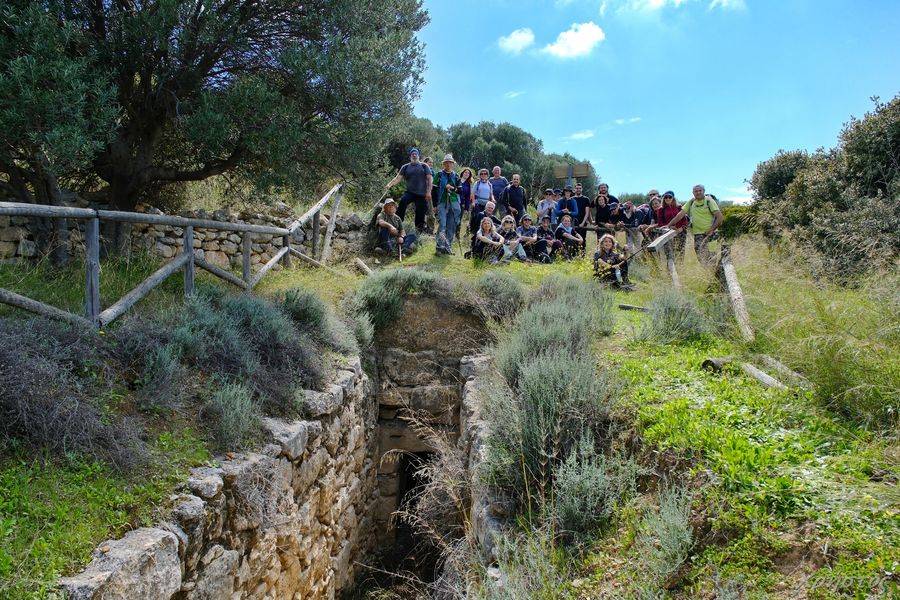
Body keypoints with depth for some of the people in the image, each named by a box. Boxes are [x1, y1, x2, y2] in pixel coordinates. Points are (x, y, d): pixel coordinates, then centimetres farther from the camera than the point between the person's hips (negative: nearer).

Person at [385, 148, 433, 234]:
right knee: (403, 202, -29)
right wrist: (389, 185, -17)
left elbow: (430, 178, 3)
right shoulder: (405, 167, 11)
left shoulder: (424, 166, 8)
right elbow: (398, 178, 1)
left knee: (420, 213, -1)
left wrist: (429, 192, -8)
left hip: (422, 194, 0)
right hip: (410, 192, 0)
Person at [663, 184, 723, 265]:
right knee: (699, 253, -5)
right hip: (697, 233, 4)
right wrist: (668, 225, 1)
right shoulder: (691, 202, 10)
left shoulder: (709, 201, -2)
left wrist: (712, 229, -15)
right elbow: (680, 214, 9)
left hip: (709, 233, -4)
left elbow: (719, 216, -7)